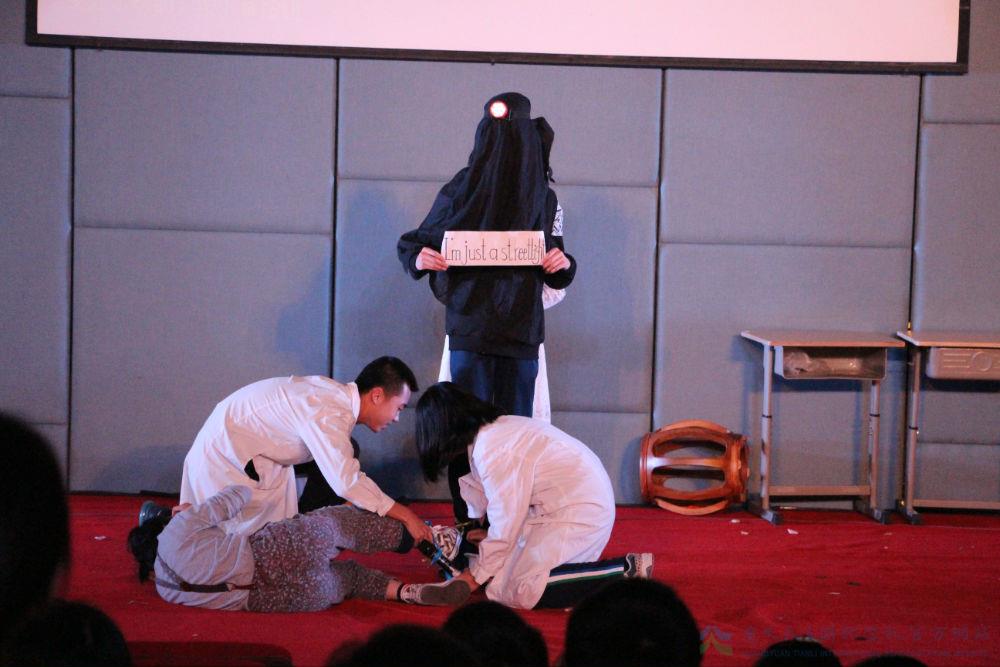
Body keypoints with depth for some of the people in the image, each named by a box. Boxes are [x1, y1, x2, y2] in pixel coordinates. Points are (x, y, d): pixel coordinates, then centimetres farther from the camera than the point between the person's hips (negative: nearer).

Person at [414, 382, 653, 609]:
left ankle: (625, 572, -15)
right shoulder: (493, 428, 7)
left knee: (514, 590, -16)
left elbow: (505, 523, -16)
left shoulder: (492, 450, -21)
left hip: (579, 511, -10)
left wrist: (476, 575, -4)